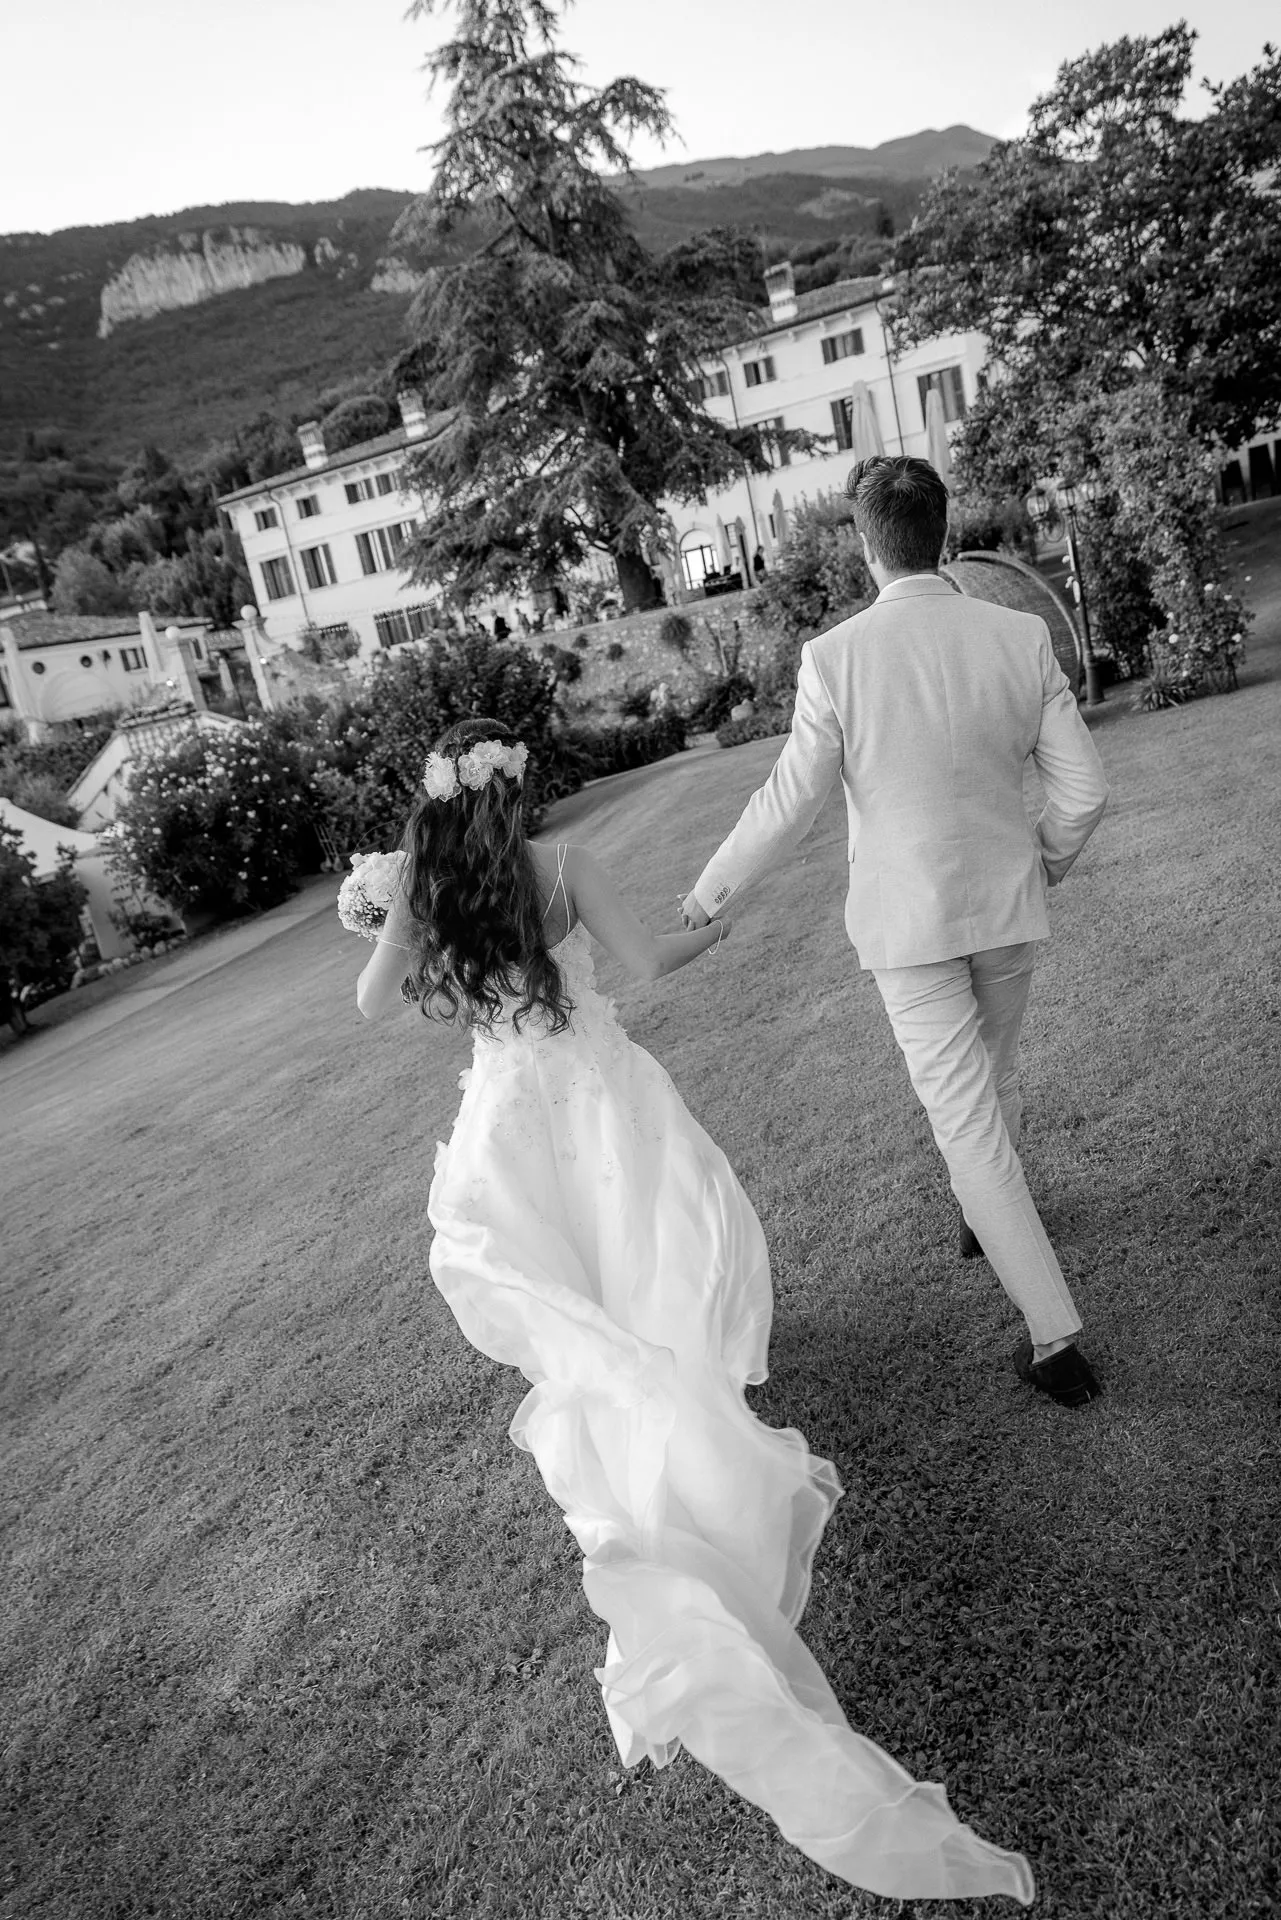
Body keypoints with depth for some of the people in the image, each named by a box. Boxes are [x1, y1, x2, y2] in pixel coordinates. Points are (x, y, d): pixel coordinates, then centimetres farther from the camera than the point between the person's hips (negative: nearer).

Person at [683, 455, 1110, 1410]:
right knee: (995, 1070, 27)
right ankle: (992, 1217, 51)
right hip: (1007, 905, 4)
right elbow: (1085, 788, -5)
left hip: (907, 920, -4)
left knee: (965, 1115, 3)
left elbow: (789, 803, -12)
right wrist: (1046, 861, 17)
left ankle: (1055, 1334, 6)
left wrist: (712, 891, 4)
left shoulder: (836, 656, -17)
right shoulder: (1022, 636, -7)